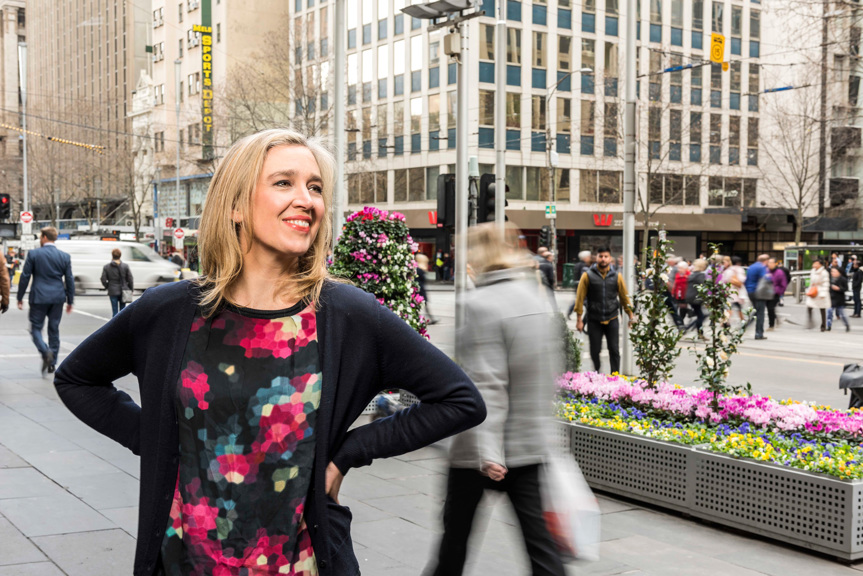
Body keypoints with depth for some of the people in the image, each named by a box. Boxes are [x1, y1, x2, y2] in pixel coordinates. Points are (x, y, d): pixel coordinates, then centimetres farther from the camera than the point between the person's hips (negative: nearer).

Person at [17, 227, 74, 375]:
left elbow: (25, 277, -3)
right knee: (54, 330, 11)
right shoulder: (65, 256, 3)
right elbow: (70, 280, 4)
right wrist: (70, 301, 12)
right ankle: (52, 363, 14)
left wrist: (20, 298, 5)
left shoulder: (34, 254, -4)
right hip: (58, 298, 3)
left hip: (39, 298, -3)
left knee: (36, 328, 5)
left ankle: (46, 352, -22)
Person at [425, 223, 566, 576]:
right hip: (529, 440, 6)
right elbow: (551, 368, 14)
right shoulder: (536, 298, 6)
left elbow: (486, 384, -23)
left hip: (486, 443, -6)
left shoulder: (481, 304, -16)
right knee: (533, 527, 5)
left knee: (457, 522, 16)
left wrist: (487, 450, -25)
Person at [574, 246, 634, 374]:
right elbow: (580, 298, -2)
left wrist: (630, 316, 8)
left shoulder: (616, 276, 3)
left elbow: (624, 297, 9)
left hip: (612, 319, 1)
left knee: (614, 350, 1)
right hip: (594, 320, -1)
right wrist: (579, 319, -4)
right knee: (595, 351, 6)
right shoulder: (588, 276, -3)